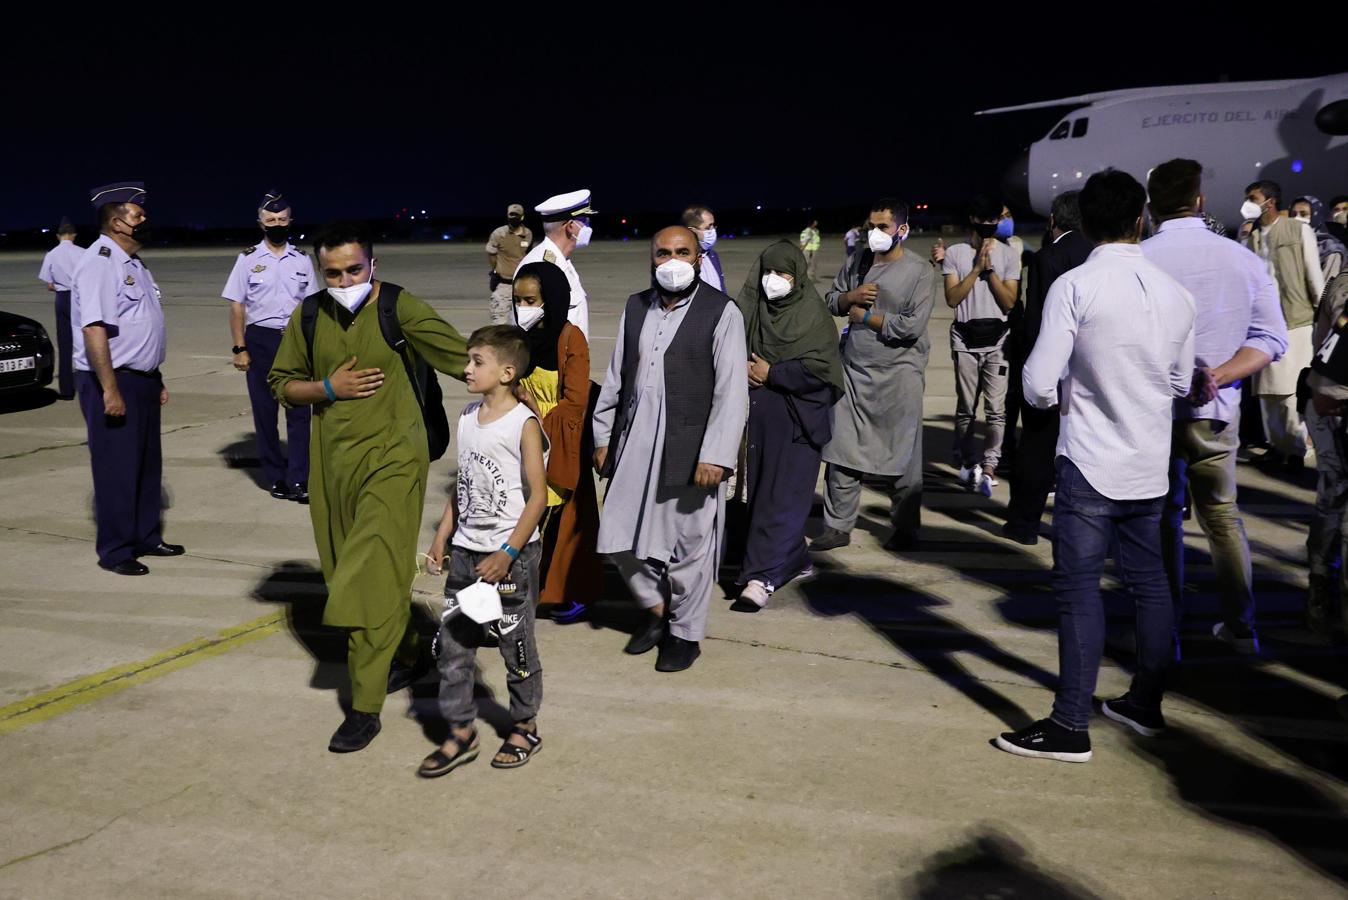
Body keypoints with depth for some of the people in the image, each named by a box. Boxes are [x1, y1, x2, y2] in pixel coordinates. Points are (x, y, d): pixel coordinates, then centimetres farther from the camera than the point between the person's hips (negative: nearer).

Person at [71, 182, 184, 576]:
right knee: (117, 469, 0)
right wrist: (110, 390, -26)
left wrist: (156, 379, 20)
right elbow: (94, 329, -23)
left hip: (142, 380, 10)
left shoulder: (132, 263, 14)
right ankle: (115, 551, 11)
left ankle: (146, 537, 30)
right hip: (113, 382, -9)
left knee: (148, 464, 17)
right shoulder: (99, 263, -16)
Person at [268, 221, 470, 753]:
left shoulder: (401, 309, -11)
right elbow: (282, 384, 13)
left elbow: (466, 361, -10)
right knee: (349, 574, 15)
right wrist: (328, 388, -6)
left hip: (391, 460, -6)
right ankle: (408, 656, 37)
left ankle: (365, 707, -3)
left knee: (374, 579, -10)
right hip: (333, 463, 6)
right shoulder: (308, 317, 5)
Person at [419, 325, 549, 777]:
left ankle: (524, 729, 25)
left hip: (511, 556, -6)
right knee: (452, 643, 7)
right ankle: (460, 733, 19)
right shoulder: (468, 417, 7)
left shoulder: (523, 424, -13)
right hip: (465, 552, 6)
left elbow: (538, 495, -15)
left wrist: (508, 553, -18)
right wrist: (441, 538, 10)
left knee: (517, 646, 7)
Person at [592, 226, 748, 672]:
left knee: (688, 544, 5)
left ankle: (685, 634, 24)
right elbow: (616, 376, 15)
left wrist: (715, 455, -16)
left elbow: (731, 390, -11)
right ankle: (657, 608, 34)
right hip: (635, 443, 5)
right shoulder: (636, 307, 11)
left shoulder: (721, 312, -6)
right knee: (619, 535, 9)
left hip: (689, 447, -5)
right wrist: (604, 437, 12)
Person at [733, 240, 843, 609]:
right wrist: (747, 372, -4)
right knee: (760, 491, 10)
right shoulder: (753, 312, 7)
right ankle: (793, 559, 27)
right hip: (761, 415, 6)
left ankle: (762, 576, -11)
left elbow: (820, 368, -13)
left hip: (798, 418, -5)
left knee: (782, 496, -8)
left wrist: (771, 374, -9)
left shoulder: (813, 314, -6)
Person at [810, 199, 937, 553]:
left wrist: (866, 317, -8)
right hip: (854, 370, 5)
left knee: (902, 456, 3)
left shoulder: (920, 272, -6)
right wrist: (850, 296, -5)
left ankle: (905, 528, 17)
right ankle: (838, 526, 14)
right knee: (841, 451, 5)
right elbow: (831, 300, 17)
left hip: (899, 374, -5)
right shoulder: (858, 262, 10)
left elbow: (913, 326, -15)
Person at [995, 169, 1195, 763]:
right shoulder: (1175, 293, 2)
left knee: (1079, 590, -2)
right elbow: (1182, 384, 12)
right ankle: (1145, 704, 30)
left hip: (1090, 464, -5)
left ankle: (1070, 727, 2)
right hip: (1150, 468, 6)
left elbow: (1038, 386, -15)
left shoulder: (1075, 286, -13)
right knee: (1148, 582, 17)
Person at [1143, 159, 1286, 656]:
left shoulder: (1138, 260, -13)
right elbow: (1272, 339, -3)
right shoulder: (1244, 259, -2)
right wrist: (1218, 376, -10)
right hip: (1219, 412, 3)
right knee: (1222, 512, 19)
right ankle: (1241, 625, 27)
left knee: (1163, 520, 9)